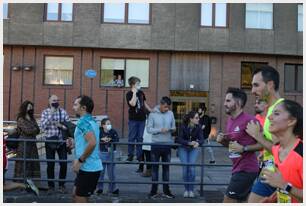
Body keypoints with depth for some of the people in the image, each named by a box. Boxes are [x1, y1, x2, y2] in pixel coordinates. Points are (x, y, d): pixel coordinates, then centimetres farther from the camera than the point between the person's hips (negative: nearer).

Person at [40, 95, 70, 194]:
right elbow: (43, 126, -12)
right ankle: (51, 186, 15)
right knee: (50, 165, 3)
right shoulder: (45, 112, 1)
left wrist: (61, 125, -17)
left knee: (64, 164, 1)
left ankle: (61, 185, 17)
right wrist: (51, 114, -16)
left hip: (61, 141, 1)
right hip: (50, 142, -1)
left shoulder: (63, 112, 4)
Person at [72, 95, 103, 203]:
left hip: (88, 168, -9)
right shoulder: (91, 121, 13)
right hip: (90, 167, 9)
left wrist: (80, 160, -22)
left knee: (80, 200, 3)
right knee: (76, 194, 22)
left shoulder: (83, 122, -17)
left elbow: (92, 143, -31)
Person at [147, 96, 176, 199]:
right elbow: (149, 129, -9)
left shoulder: (170, 113, 4)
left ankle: (166, 190, 20)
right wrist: (160, 130, -21)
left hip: (167, 144, 3)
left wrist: (173, 129, -13)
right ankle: (154, 190, 16)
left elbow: (173, 126, 10)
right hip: (156, 144, -3)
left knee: (166, 167, 11)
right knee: (155, 167, 6)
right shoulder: (153, 114, -5)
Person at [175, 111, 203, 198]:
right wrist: (189, 143, -36)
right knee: (185, 167, -9)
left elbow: (201, 139, -15)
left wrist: (198, 143, -38)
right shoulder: (183, 126, -19)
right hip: (183, 148, -1)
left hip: (194, 149, 1)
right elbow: (179, 139, -21)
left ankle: (191, 189, 2)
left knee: (192, 168, -12)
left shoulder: (198, 127, -14)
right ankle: (186, 189, 8)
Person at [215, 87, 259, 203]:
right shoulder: (230, 120, 10)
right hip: (238, 168, 9)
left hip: (245, 170, -9)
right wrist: (222, 141, 2)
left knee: (228, 201, -4)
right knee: (243, 201, 17)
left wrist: (243, 148, -22)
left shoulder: (249, 120, -18)